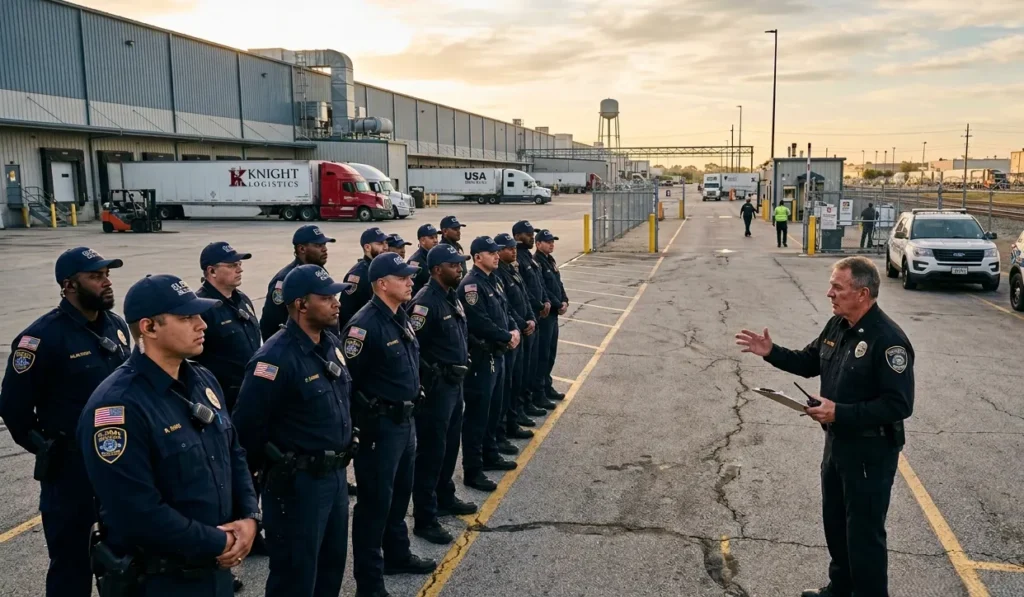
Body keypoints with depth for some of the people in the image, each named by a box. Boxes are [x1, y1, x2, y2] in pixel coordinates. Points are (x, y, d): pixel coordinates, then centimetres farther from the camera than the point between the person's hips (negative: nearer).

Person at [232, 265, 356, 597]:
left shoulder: (331, 343, 5)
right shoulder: (277, 357, -22)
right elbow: (247, 425, -22)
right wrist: (269, 470, -7)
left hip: (336, 475, 8)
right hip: (298, 483, -8)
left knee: (332, 566, 22)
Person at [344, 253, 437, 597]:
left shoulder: (401, 318, 8)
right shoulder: (365, 325, -21)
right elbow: (346, 380, -21)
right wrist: (357, 426, -15)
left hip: (405, 420, 9)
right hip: (379, 425, -9)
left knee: (400, 494, 22)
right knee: (375, 501, 2)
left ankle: (397, 556, 40)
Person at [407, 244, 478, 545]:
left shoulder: (452, 297, 11)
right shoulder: (426, 302, -19)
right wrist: (428, 378, -18)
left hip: (454, 383, 9)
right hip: (436, 387, -9)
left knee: (450, 445, 21)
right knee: (431, 451, -2)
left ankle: (445, 498, 38)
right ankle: (425, 519, 8)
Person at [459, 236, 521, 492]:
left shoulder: (492, 281, 12)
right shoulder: (471, 285, -18)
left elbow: (502, 311, 18)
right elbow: (480, 323, -25)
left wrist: (514, 329, -2)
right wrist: (507, 337, -14)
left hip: (496, 354, 10)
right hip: (480, 357, -10)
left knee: (492, 409, 20)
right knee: (477, 413, -4)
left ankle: (489, 456, 34)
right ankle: (472, 471, 3)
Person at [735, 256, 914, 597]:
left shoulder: (887, 339, -25)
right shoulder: (837, 325, 3)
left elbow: (899, 405, -27)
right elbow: (809, 362, 17)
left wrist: (840, 413, -30)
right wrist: (771, 352, 2)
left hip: (870, 452, -9)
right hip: (837, 442, 9)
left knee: (864, 532, 5)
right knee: (835, 522, 23)